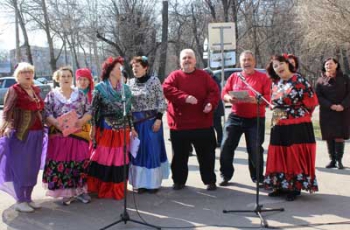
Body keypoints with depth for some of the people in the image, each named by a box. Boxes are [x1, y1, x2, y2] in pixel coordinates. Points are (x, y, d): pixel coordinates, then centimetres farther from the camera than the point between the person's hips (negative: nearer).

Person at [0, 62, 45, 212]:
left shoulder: (36, 90, 12)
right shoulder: (14, 90, -7)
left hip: (36, 134, 6)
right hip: (20, 134, -6)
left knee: (33, 167, 10)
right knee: (20, 167, 0)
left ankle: (28, 198, 22)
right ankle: (20, 201, 10)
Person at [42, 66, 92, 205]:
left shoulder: (80, 95, 9)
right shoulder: (52, 95, 5)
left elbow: (89, 112, 6)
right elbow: (47, 114, -3)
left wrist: (82, 121, -13)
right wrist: (56, 123, -20)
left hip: (79, 134, 1)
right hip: (59, 134, -1)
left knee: (80, 161, 0)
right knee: (61, 161, -2)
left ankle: (80, 190, 13)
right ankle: (66, 193, 8)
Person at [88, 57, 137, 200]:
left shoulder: (125, 89, 7)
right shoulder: (100, 88, -5)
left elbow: (129, 110, 11)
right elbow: (94, 110, -3)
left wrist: (131, 128, 9)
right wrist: (93, 128, -6)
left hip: (122, 131, 4)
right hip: (105, 130, -4)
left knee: (119, 160, 8)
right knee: (103, 159, 3)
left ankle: (117, 190, 21)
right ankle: (102, 189, 18)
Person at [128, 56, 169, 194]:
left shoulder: (154, 81, -4)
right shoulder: (130, 83, 7)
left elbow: (161, 102, -5)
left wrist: (158, 119, -13)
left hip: (151, 121, -4)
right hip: (135, 122, 4)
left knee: (152, 150, 1)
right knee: (138, 151, 7)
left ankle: (153, 182, 11)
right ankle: (141, 182, 16)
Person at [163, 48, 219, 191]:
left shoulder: (204, 76, 8)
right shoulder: (174, 76, 3)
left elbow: (214, 91, 1)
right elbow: (167, 89, -14)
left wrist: (210, 103, -20)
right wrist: (185, 97, -26)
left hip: (202, 124, 1)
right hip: (179, 124, 0)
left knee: (206, 154, 7)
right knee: (179, 155, 9)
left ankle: (210, 181, 19)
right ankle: (179, 181, 23)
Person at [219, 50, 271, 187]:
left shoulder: (263, 77, 0)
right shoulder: (234, 77, 9)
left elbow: (268, 97, -8)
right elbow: (224, 93, 6)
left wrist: (254, 100, -25)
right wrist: (230, 98, -16)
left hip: (255, 119, -2)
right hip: (235, 117, 3)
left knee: (255, 150, 3)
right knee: (226, 146, -2)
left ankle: (258, 178, 19)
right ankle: (226, 176, 13)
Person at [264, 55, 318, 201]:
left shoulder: (299, 81, -9)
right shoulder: (276, 83, 10)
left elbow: (311, 101, -9)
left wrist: (298, 116, -2)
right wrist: (277, 117, 10)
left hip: (297, 127, -6)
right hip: (279, 127, 7)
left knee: (295, 157, -1)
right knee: (279, 157, 9)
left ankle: (295, 188, 9)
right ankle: (281, 186, 20)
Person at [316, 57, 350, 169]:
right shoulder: (321, 80, 6)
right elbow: (318, 97, -1)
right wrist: (331, 106, -14)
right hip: (327, 113, 1)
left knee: (339, 137, -6)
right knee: (329, 137, 0)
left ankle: (339, 160, -1)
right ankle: (332, 160, 7)